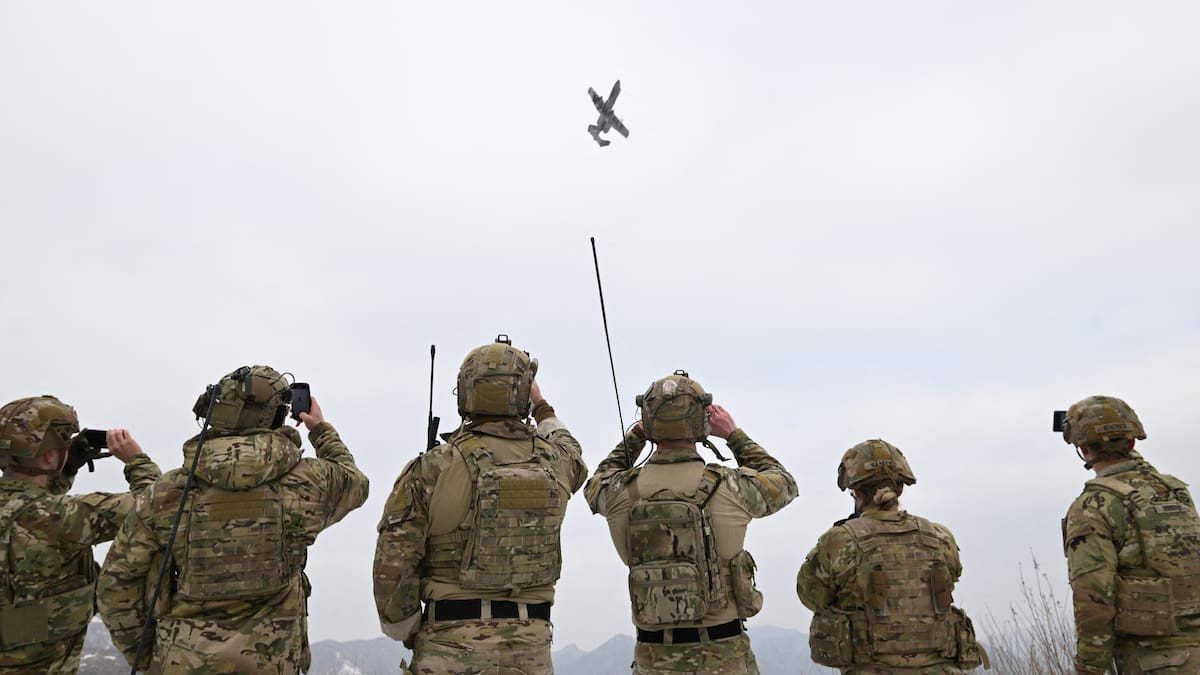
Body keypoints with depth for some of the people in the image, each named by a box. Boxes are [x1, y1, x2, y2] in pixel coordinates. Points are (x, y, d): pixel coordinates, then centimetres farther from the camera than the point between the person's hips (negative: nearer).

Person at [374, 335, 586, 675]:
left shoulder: (431, 469, -10)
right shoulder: (554, 462, 0)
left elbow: (393, 566, -9)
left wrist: (407, 634, 8)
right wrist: (543, 408, 43)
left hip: (452, 646, -2)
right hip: (532, 647, 3)